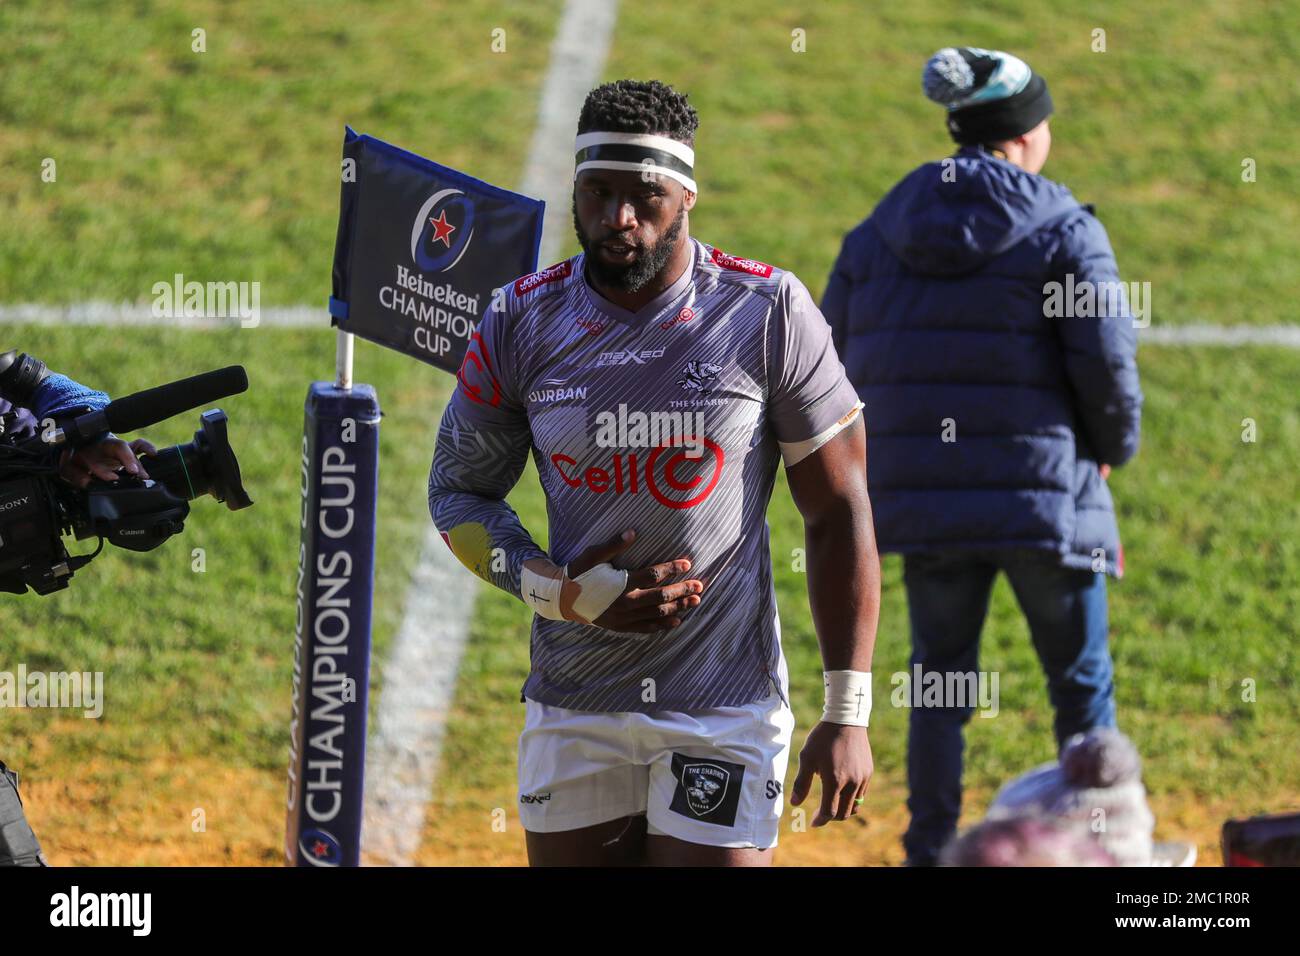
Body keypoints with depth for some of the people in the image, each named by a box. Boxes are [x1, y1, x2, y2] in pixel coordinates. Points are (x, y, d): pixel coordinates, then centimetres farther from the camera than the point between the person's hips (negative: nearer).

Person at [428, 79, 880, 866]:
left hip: (724, 711, -3)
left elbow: (838, 514, -2)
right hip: (573, 708, 3)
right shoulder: (525, 324, 0)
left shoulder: (768, 314, -7)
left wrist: (848, 714, -6)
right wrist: (551, 588, -9)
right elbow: (458, 490, 11)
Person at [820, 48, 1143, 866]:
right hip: (1046, 492, -4)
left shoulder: (878, 235, 7)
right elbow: (1108, 360, -12)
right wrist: (1112, 448, 7)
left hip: (925, 494, 4)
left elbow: (836, 366, 7)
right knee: (1081, 682, 9)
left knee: (940, 682, 13)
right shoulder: (1062, 231, -7)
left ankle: (931, 852, 11)